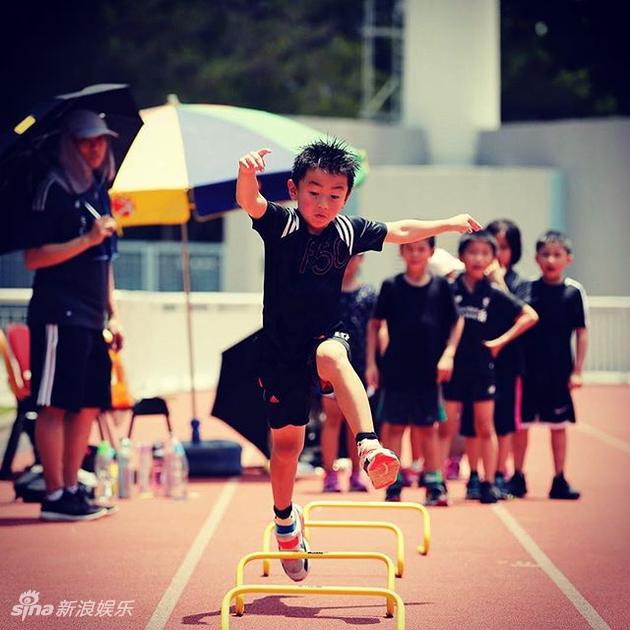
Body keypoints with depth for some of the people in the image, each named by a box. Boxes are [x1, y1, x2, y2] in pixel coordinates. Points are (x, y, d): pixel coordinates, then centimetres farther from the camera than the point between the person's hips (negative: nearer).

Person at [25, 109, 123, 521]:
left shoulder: (99, 192, 17)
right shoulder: (54, 189, -7)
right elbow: (34, 257, -13)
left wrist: (112, 314, 20)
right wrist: (87, 239, -19)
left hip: (91, 320, 8)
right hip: (59, 315, -8)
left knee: (88, 406, 8)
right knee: (55, 406, -5)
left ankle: (72, 489, 15)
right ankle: (54, 495, -2)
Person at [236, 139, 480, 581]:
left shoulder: (349, 230, -1)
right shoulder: (280, 223, -11)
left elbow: (399, 231, 17)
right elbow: (249, 201, -31)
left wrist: (448, 224, 23)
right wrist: (247, 173, -53)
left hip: (326, 337, 1)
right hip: (281, 349, -1)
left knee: (331, 356, -37)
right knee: (286, 441, 7)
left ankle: (369, 446, -51)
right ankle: (285, 518, 33)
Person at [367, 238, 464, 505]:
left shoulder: (441, 286, 2)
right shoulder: (391, 286, -1)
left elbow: (456, 322, 8)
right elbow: (374, 324, 3)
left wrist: (448, 355, -4)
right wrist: (371, 363, -2)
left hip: (428, 370, 1)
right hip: (396, 369, -1)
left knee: (427, 428, 7)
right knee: (396, 427, 3)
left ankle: (435, 484, 12)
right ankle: (393, 486, 7)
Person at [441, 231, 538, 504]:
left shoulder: (494, 294, 0)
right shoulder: (448, 290, -3)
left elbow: (530, 316, 5)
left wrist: (501, 340, 0)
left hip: (483, 367, 1)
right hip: (452, 367, -1)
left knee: (485, 429, 7)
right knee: (447, 427, -1)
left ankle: (488, 483, 13)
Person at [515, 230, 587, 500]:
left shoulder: (574, 291, -2)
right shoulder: (526, 289, 1)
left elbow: (581, 333, -1)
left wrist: (577, 371, -3)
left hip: (559, 370, -1)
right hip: (527, 367, 1)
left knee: (558, 425, 7)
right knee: (521, 423, 6)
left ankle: (559, 481, 16)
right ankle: (517, 477, 19)